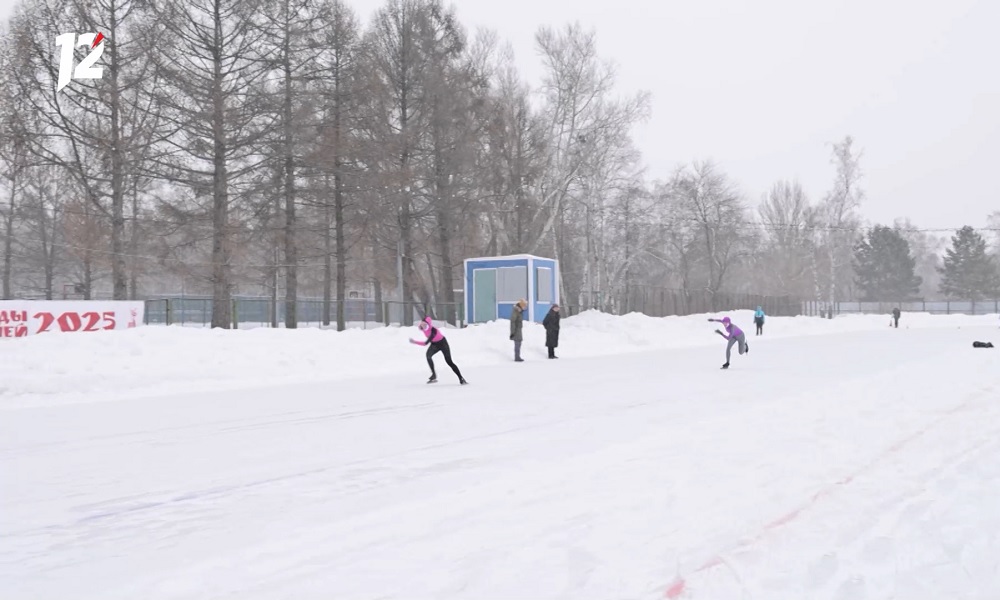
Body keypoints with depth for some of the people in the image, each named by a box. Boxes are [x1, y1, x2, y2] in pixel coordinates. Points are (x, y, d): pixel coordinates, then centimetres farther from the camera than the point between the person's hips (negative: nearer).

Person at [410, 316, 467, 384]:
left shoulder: (433, 330, -39)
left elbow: (426, 343, -41)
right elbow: (428, 318, 5)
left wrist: (415, 342, -41)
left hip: (442, 343, -6)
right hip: (434, 344, 6)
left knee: (449, 362, -7)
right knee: (428, 355, -24)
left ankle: (461, 378, 5)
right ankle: (433, 375, -22)